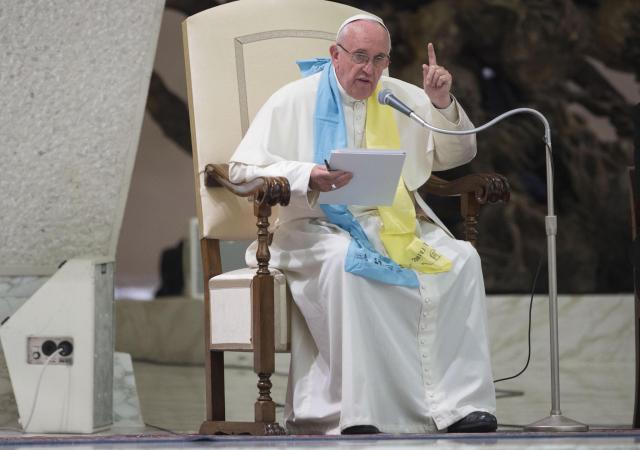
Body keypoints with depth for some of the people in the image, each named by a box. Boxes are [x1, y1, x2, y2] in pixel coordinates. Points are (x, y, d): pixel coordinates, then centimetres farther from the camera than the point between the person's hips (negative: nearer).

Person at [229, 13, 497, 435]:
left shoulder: (403, 98, 16)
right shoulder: (296, 101, 4)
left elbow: (456, 155, 20)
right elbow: (243, 169, -3)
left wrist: (443, 104, 1)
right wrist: (307, 177, -20)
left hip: (396, 223, 4)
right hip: (318, 226, -4)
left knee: (462, 259, -22)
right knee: (347, 262, -38)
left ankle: (461, 402, -25)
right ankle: (360, 411, -38)